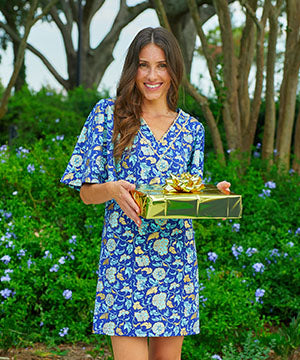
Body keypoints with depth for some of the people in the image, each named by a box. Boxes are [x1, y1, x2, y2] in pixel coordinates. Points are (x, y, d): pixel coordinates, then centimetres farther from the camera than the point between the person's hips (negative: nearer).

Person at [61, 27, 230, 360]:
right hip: (124, 254, -3)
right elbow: (87, 192, 2)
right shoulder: (107, 114, 2)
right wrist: (112, 189, -20)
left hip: (176, 255, 3)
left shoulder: (192, 129, 11)